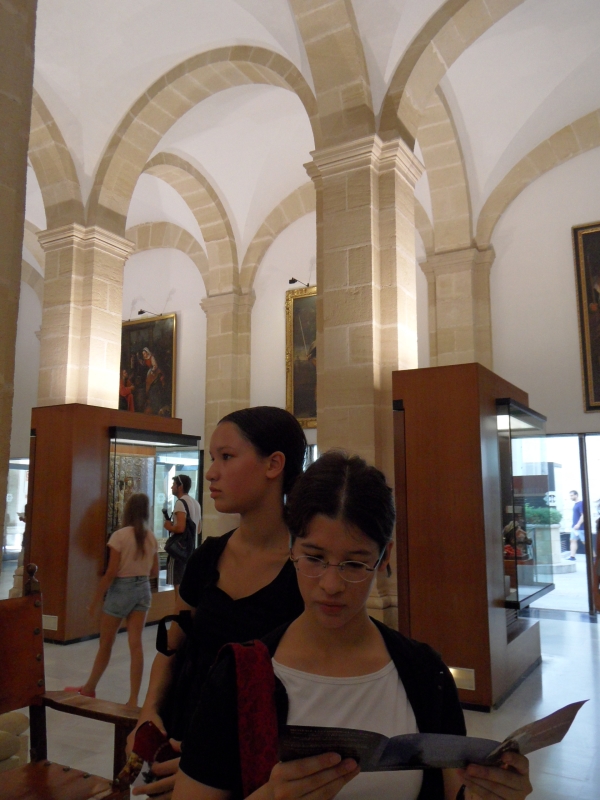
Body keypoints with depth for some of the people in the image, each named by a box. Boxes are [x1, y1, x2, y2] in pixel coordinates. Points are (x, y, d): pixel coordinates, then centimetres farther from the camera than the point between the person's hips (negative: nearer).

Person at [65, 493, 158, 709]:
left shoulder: (120, 535, -13)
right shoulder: (151, 537, 3)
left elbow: (111, 573, -14)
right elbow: (154, 572, 10)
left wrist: (95, 600, -6)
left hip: (121, 590, -4)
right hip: (143, 590, 4)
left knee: (106, 644, 14)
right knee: (136, 645, 3)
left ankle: (89, 688, 34)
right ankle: (133, 699, 3)